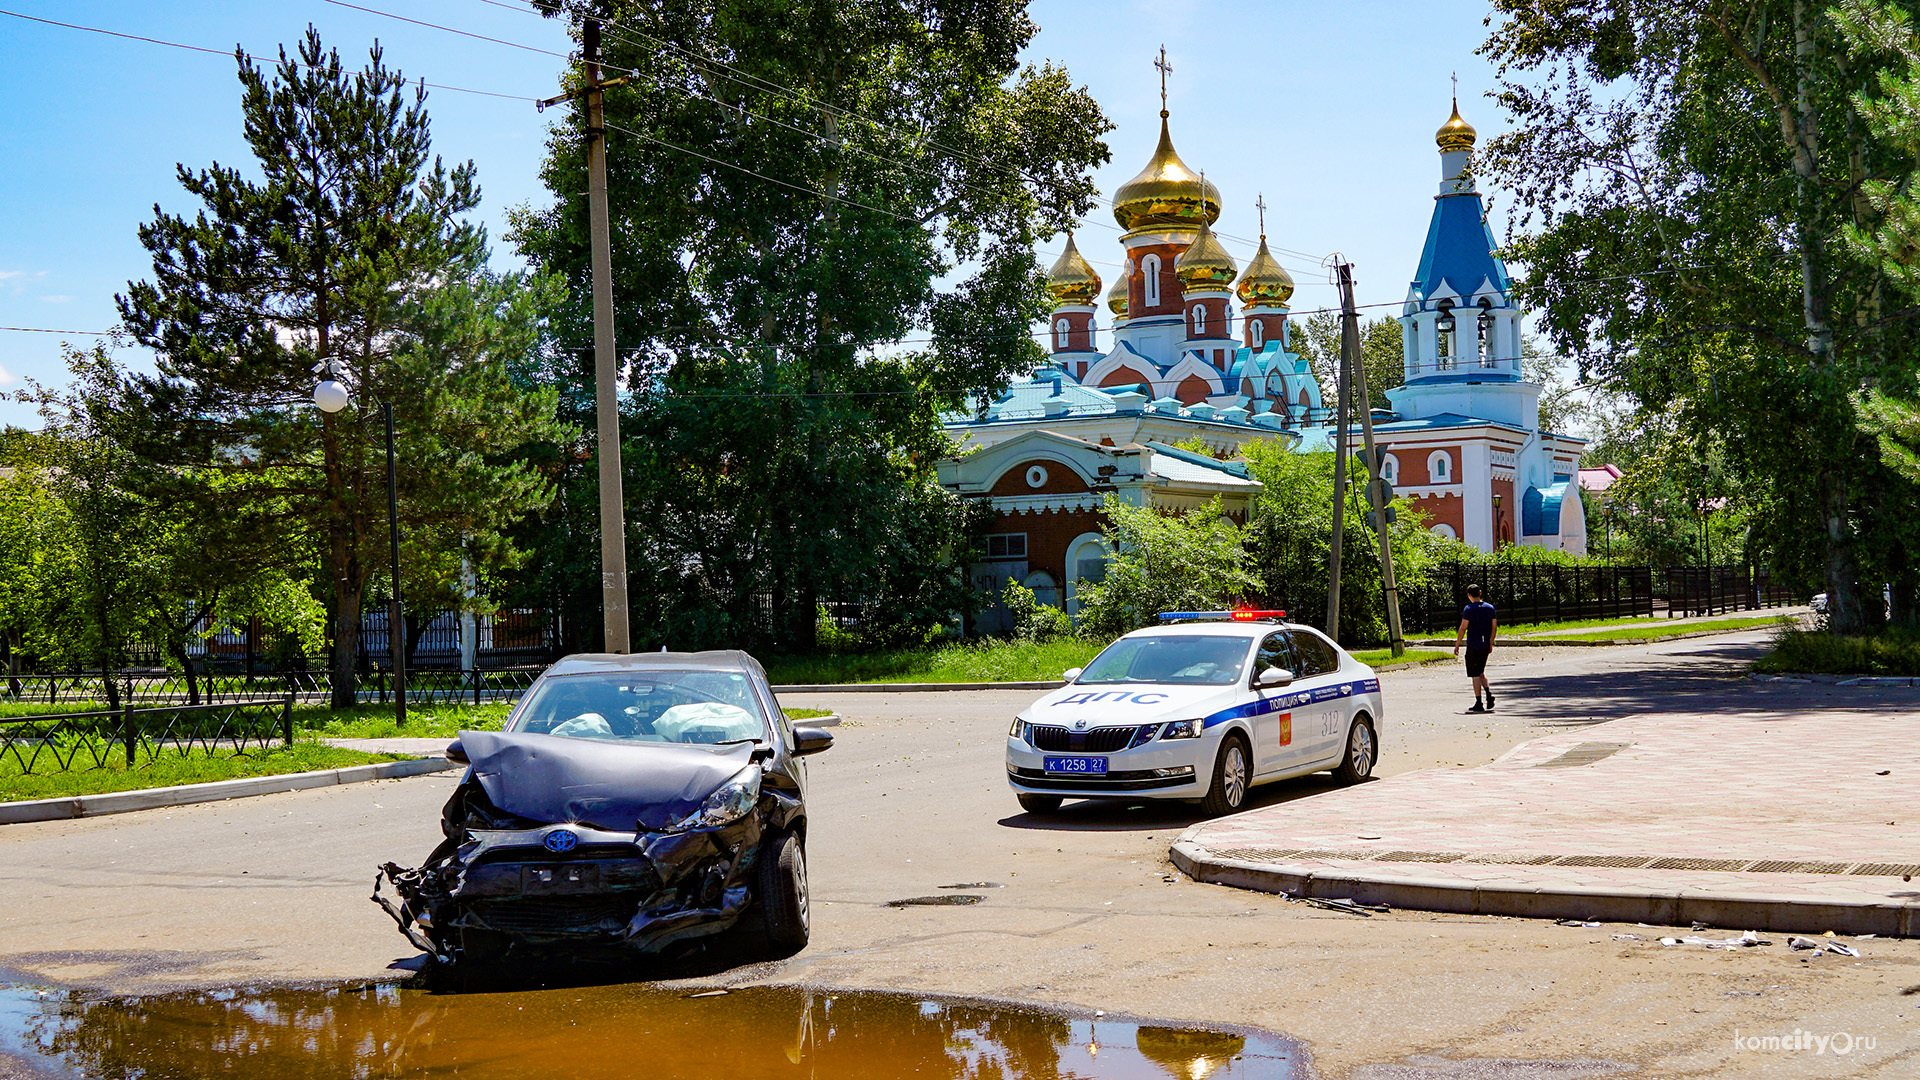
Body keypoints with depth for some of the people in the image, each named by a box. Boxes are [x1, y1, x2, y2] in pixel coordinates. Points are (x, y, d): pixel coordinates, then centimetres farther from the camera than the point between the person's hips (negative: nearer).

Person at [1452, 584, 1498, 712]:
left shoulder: (1469, 609, -10)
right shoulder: (1490, 608, 6)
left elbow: (1463, 628, -12)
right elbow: (1494, 627, 10)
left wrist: (1457, 645, -4)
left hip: (1473, 646, -6)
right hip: (1485, 645, 6)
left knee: (1475, 675, 0)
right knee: (1481, 672, 21)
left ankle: (1479, 704, 0)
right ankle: (1488, 693, 2)